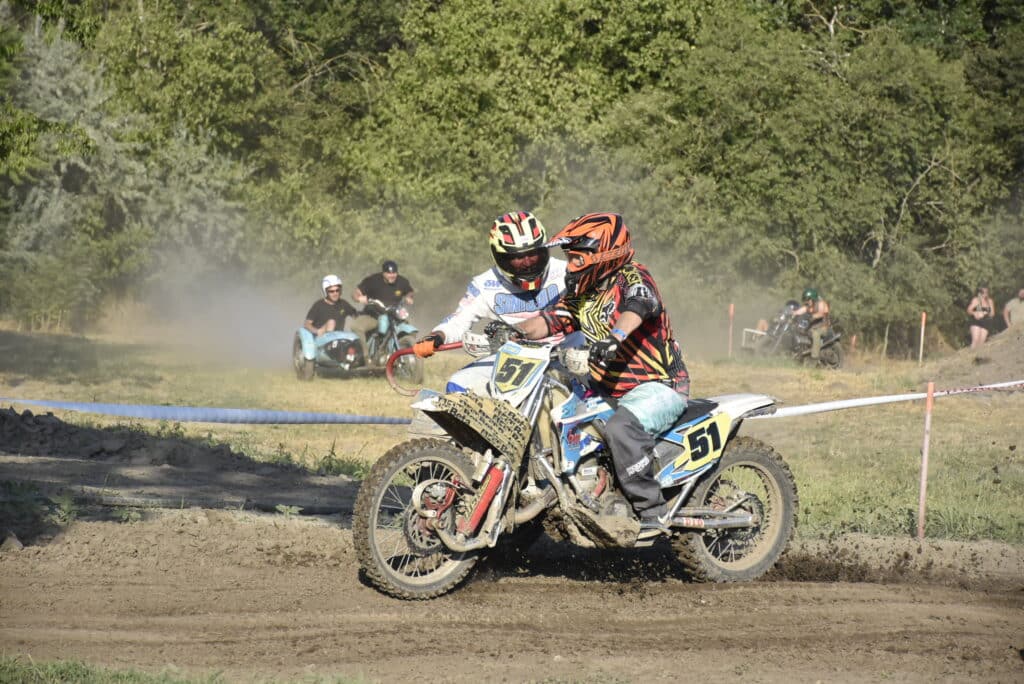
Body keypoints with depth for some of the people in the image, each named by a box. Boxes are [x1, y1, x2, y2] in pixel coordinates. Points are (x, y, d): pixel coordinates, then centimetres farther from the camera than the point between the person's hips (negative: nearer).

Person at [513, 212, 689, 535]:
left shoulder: (633, 277, -13)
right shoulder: (582, 294, 12)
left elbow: (636, 307, -34)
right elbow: (551, 320, 3)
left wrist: (614, 338, -54)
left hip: (660, 386, -9)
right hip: (606, 387, 9)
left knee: (622, 427, -36)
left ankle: (651, 511, -30)